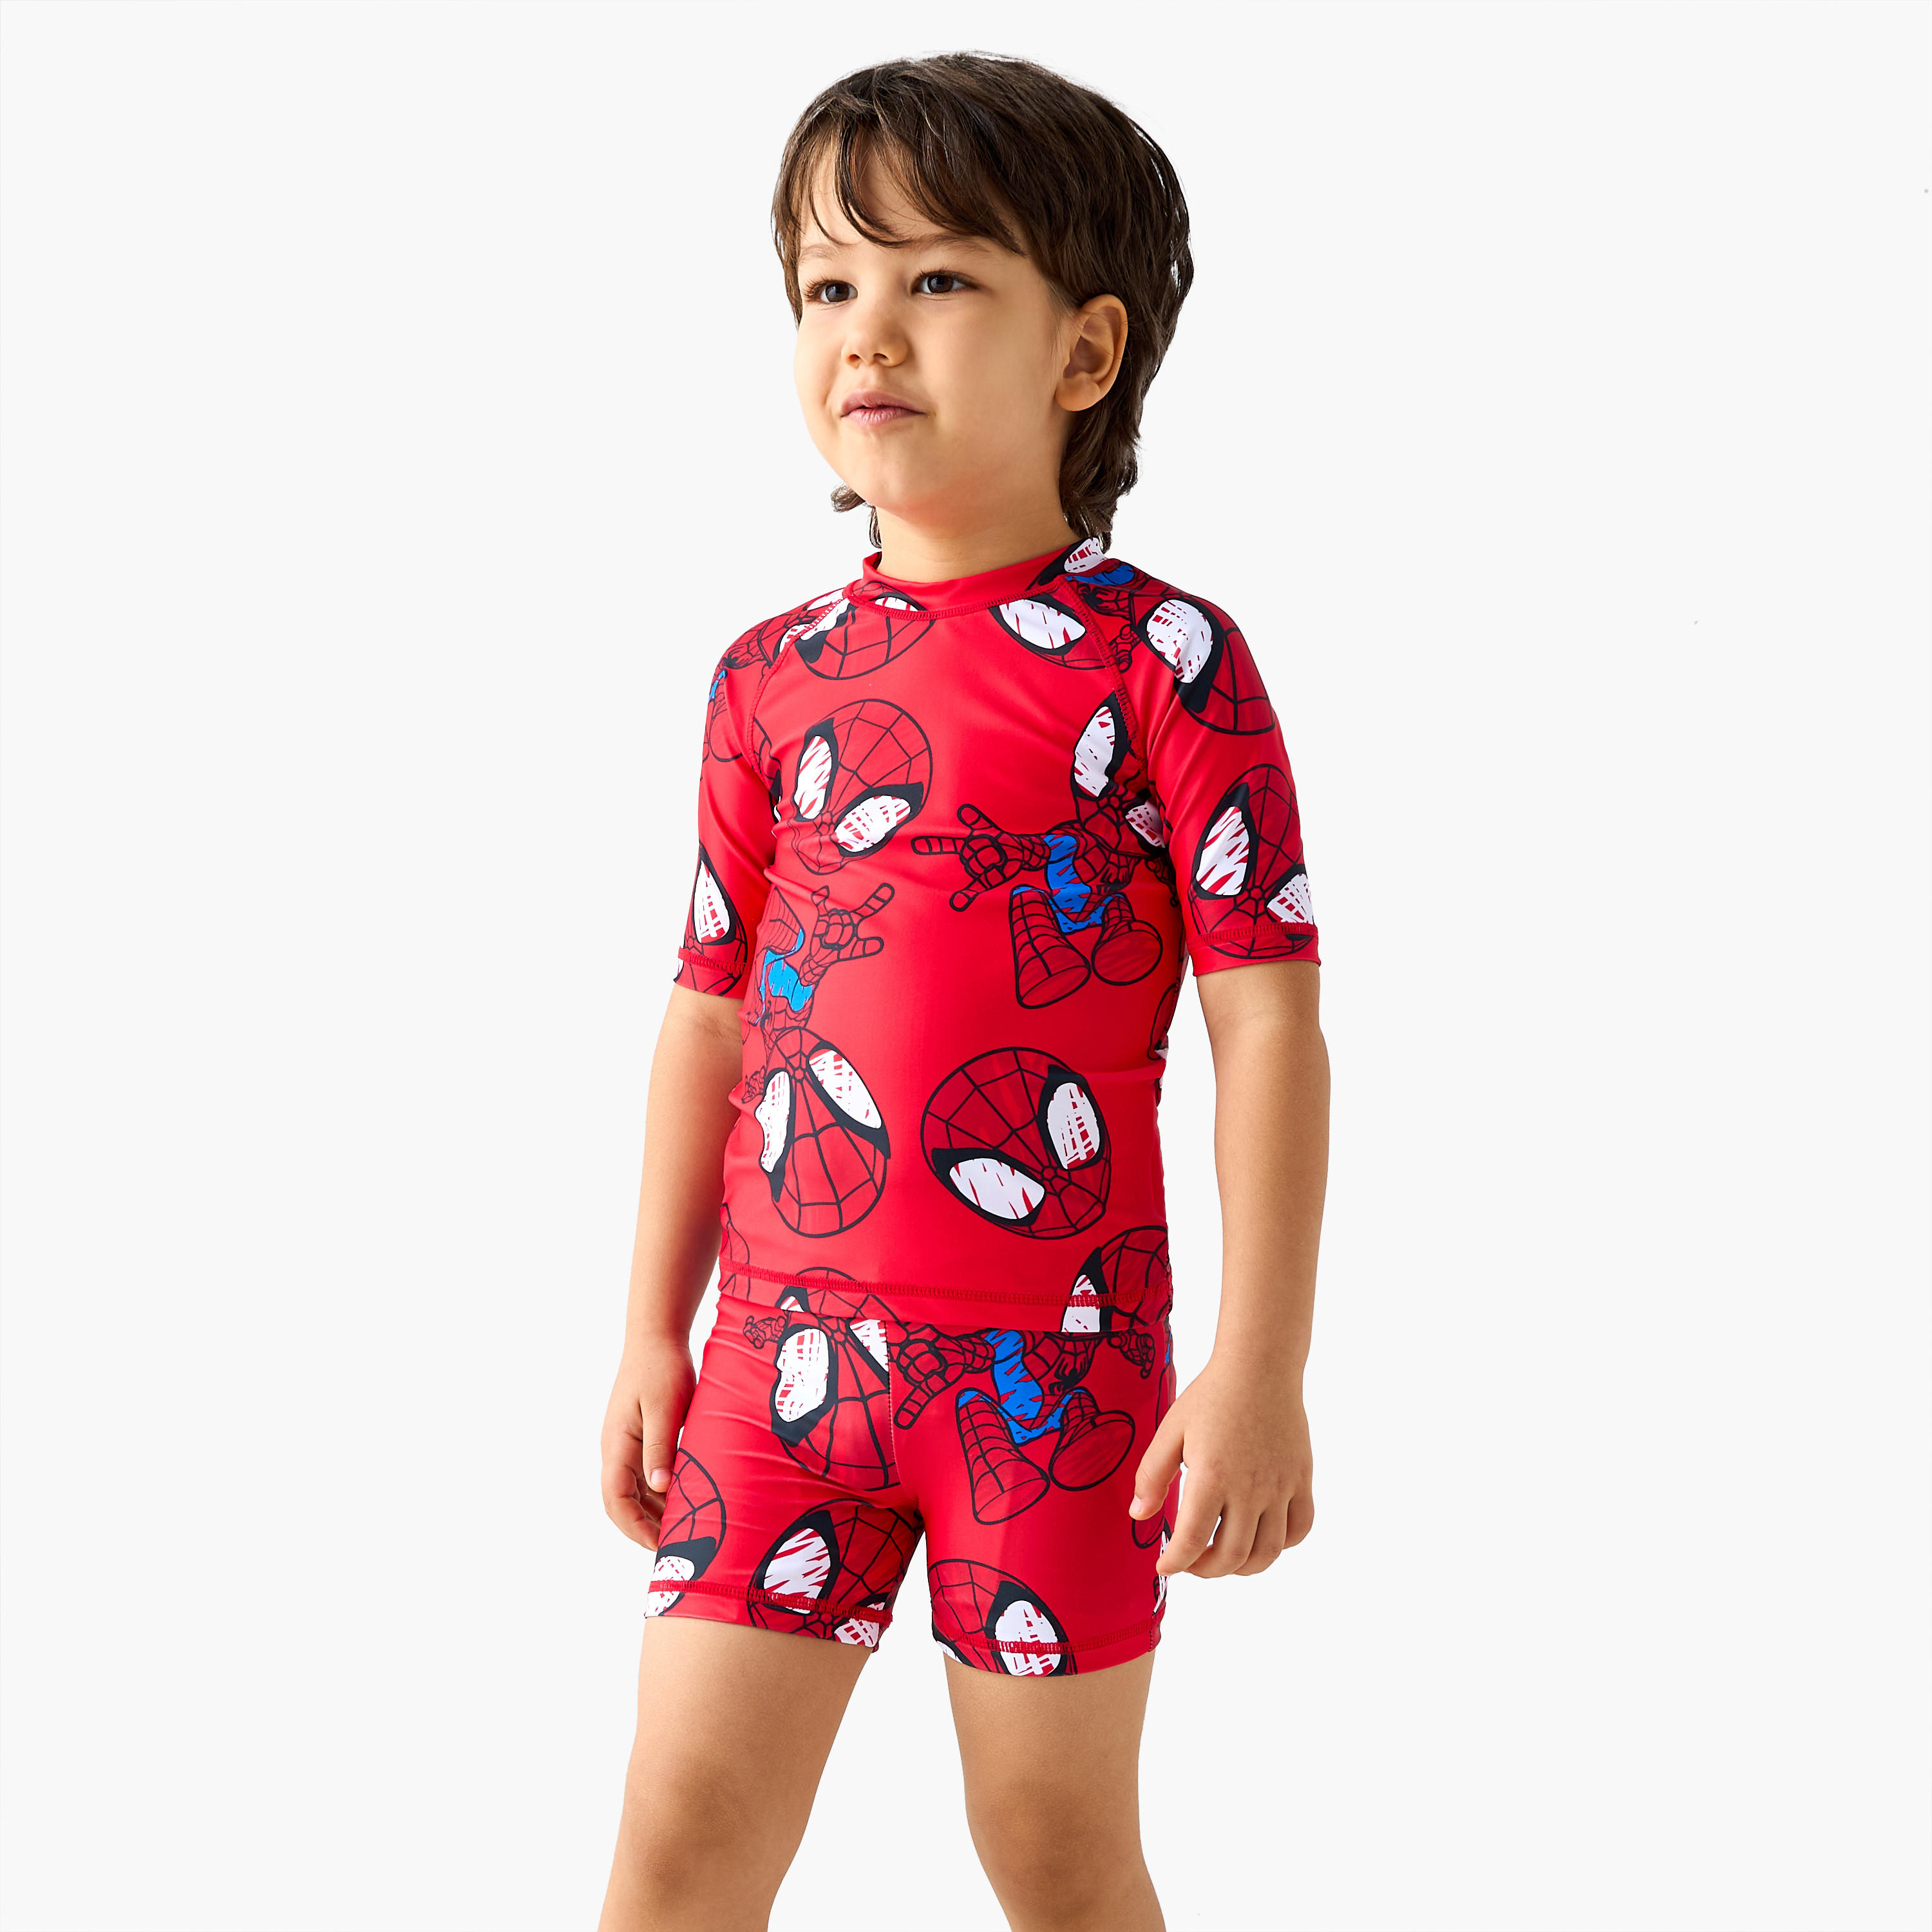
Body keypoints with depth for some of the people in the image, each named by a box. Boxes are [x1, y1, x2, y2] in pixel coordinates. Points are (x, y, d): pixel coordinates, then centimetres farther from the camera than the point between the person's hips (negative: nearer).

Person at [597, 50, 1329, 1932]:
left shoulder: (1162, 661, -7)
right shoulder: (768, 680, 7)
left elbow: (1269, 1020, -9)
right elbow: (712, 1017, 13)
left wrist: (1260, 1371, -12)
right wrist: (652, 1331, 12)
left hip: (1057, 1358, -4)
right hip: (783, 1349, 4)